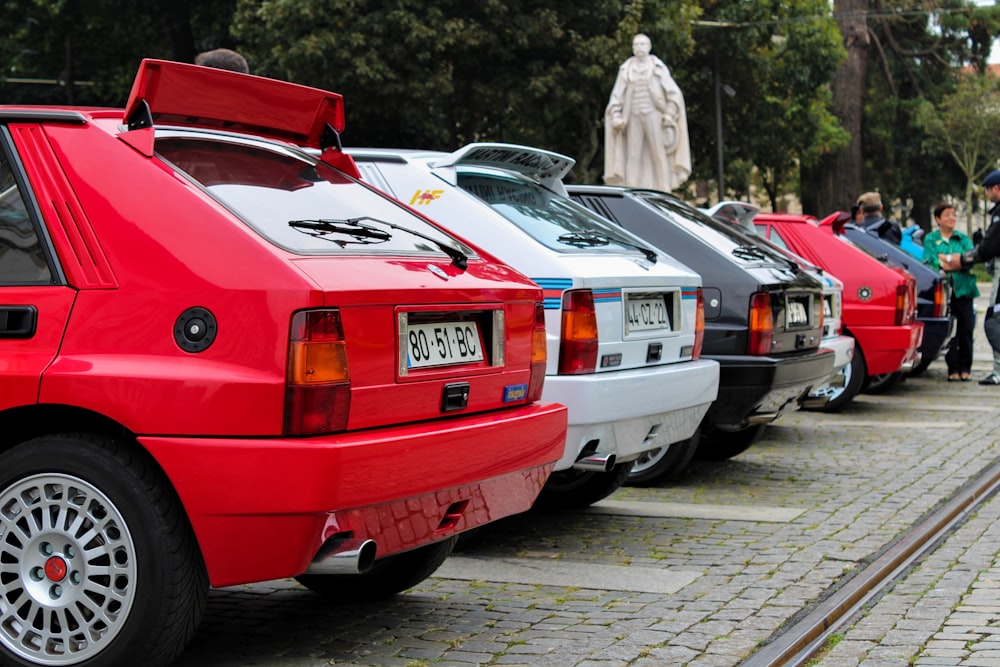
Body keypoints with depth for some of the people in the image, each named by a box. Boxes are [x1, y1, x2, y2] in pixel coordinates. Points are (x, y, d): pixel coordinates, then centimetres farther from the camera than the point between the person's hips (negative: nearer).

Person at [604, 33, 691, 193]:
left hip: (653, 115, -2)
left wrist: (669, 114, -8)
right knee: (633, 157, -4)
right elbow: (616, 96, 10)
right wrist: (616, 117, -2)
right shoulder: (626, 69, 9)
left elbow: (674, 93, 2)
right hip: (634, 118, 2)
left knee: (659, 154, -6)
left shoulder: (658, 67, 3)